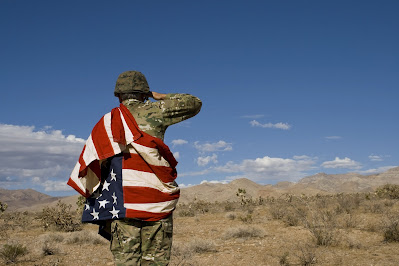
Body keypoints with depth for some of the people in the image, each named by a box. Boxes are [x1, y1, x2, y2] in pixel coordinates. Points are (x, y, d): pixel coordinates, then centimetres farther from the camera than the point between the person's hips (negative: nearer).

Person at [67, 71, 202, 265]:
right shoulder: (154, 112, 4)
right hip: (157, 204, -1)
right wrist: (161, 97, 24)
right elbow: (194, 104, 13)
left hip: (123, 204, 1)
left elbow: (88, 166, 8)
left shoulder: (107, 122, 10)